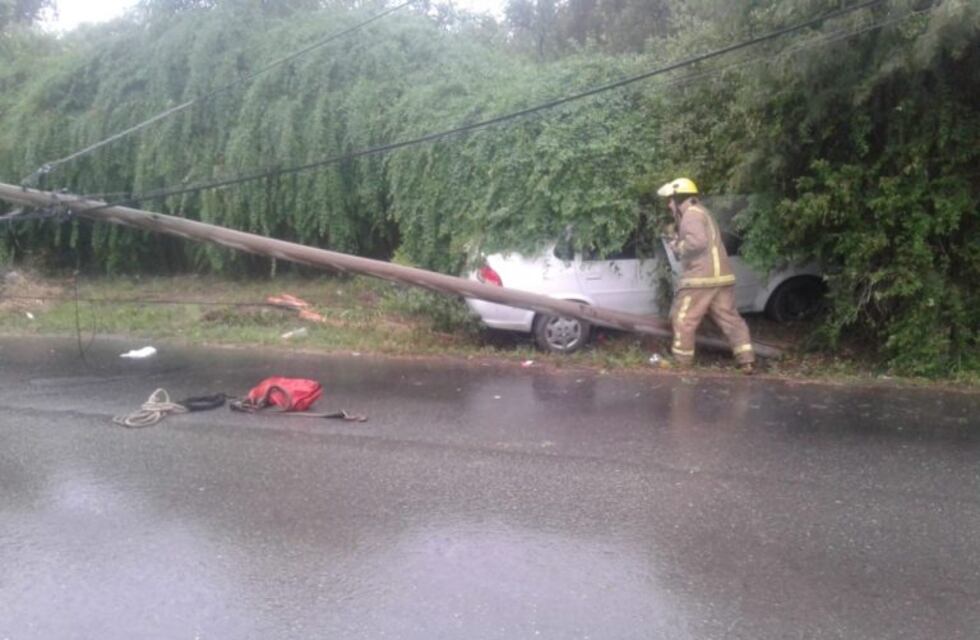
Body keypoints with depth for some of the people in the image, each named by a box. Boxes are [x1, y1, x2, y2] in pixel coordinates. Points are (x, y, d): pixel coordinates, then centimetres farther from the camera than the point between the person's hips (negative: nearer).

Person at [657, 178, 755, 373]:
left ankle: (681, 361, 8)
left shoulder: (691, 214, -8)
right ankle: (746, 361, 4)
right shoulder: (701, 214, 24)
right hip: (720, 276, 10)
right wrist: (680, 243, 13)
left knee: (683, 319, 1)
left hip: (701, 278, -10)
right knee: (729, 318, 7)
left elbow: (697, 242, -24)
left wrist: (679, 247, -8)